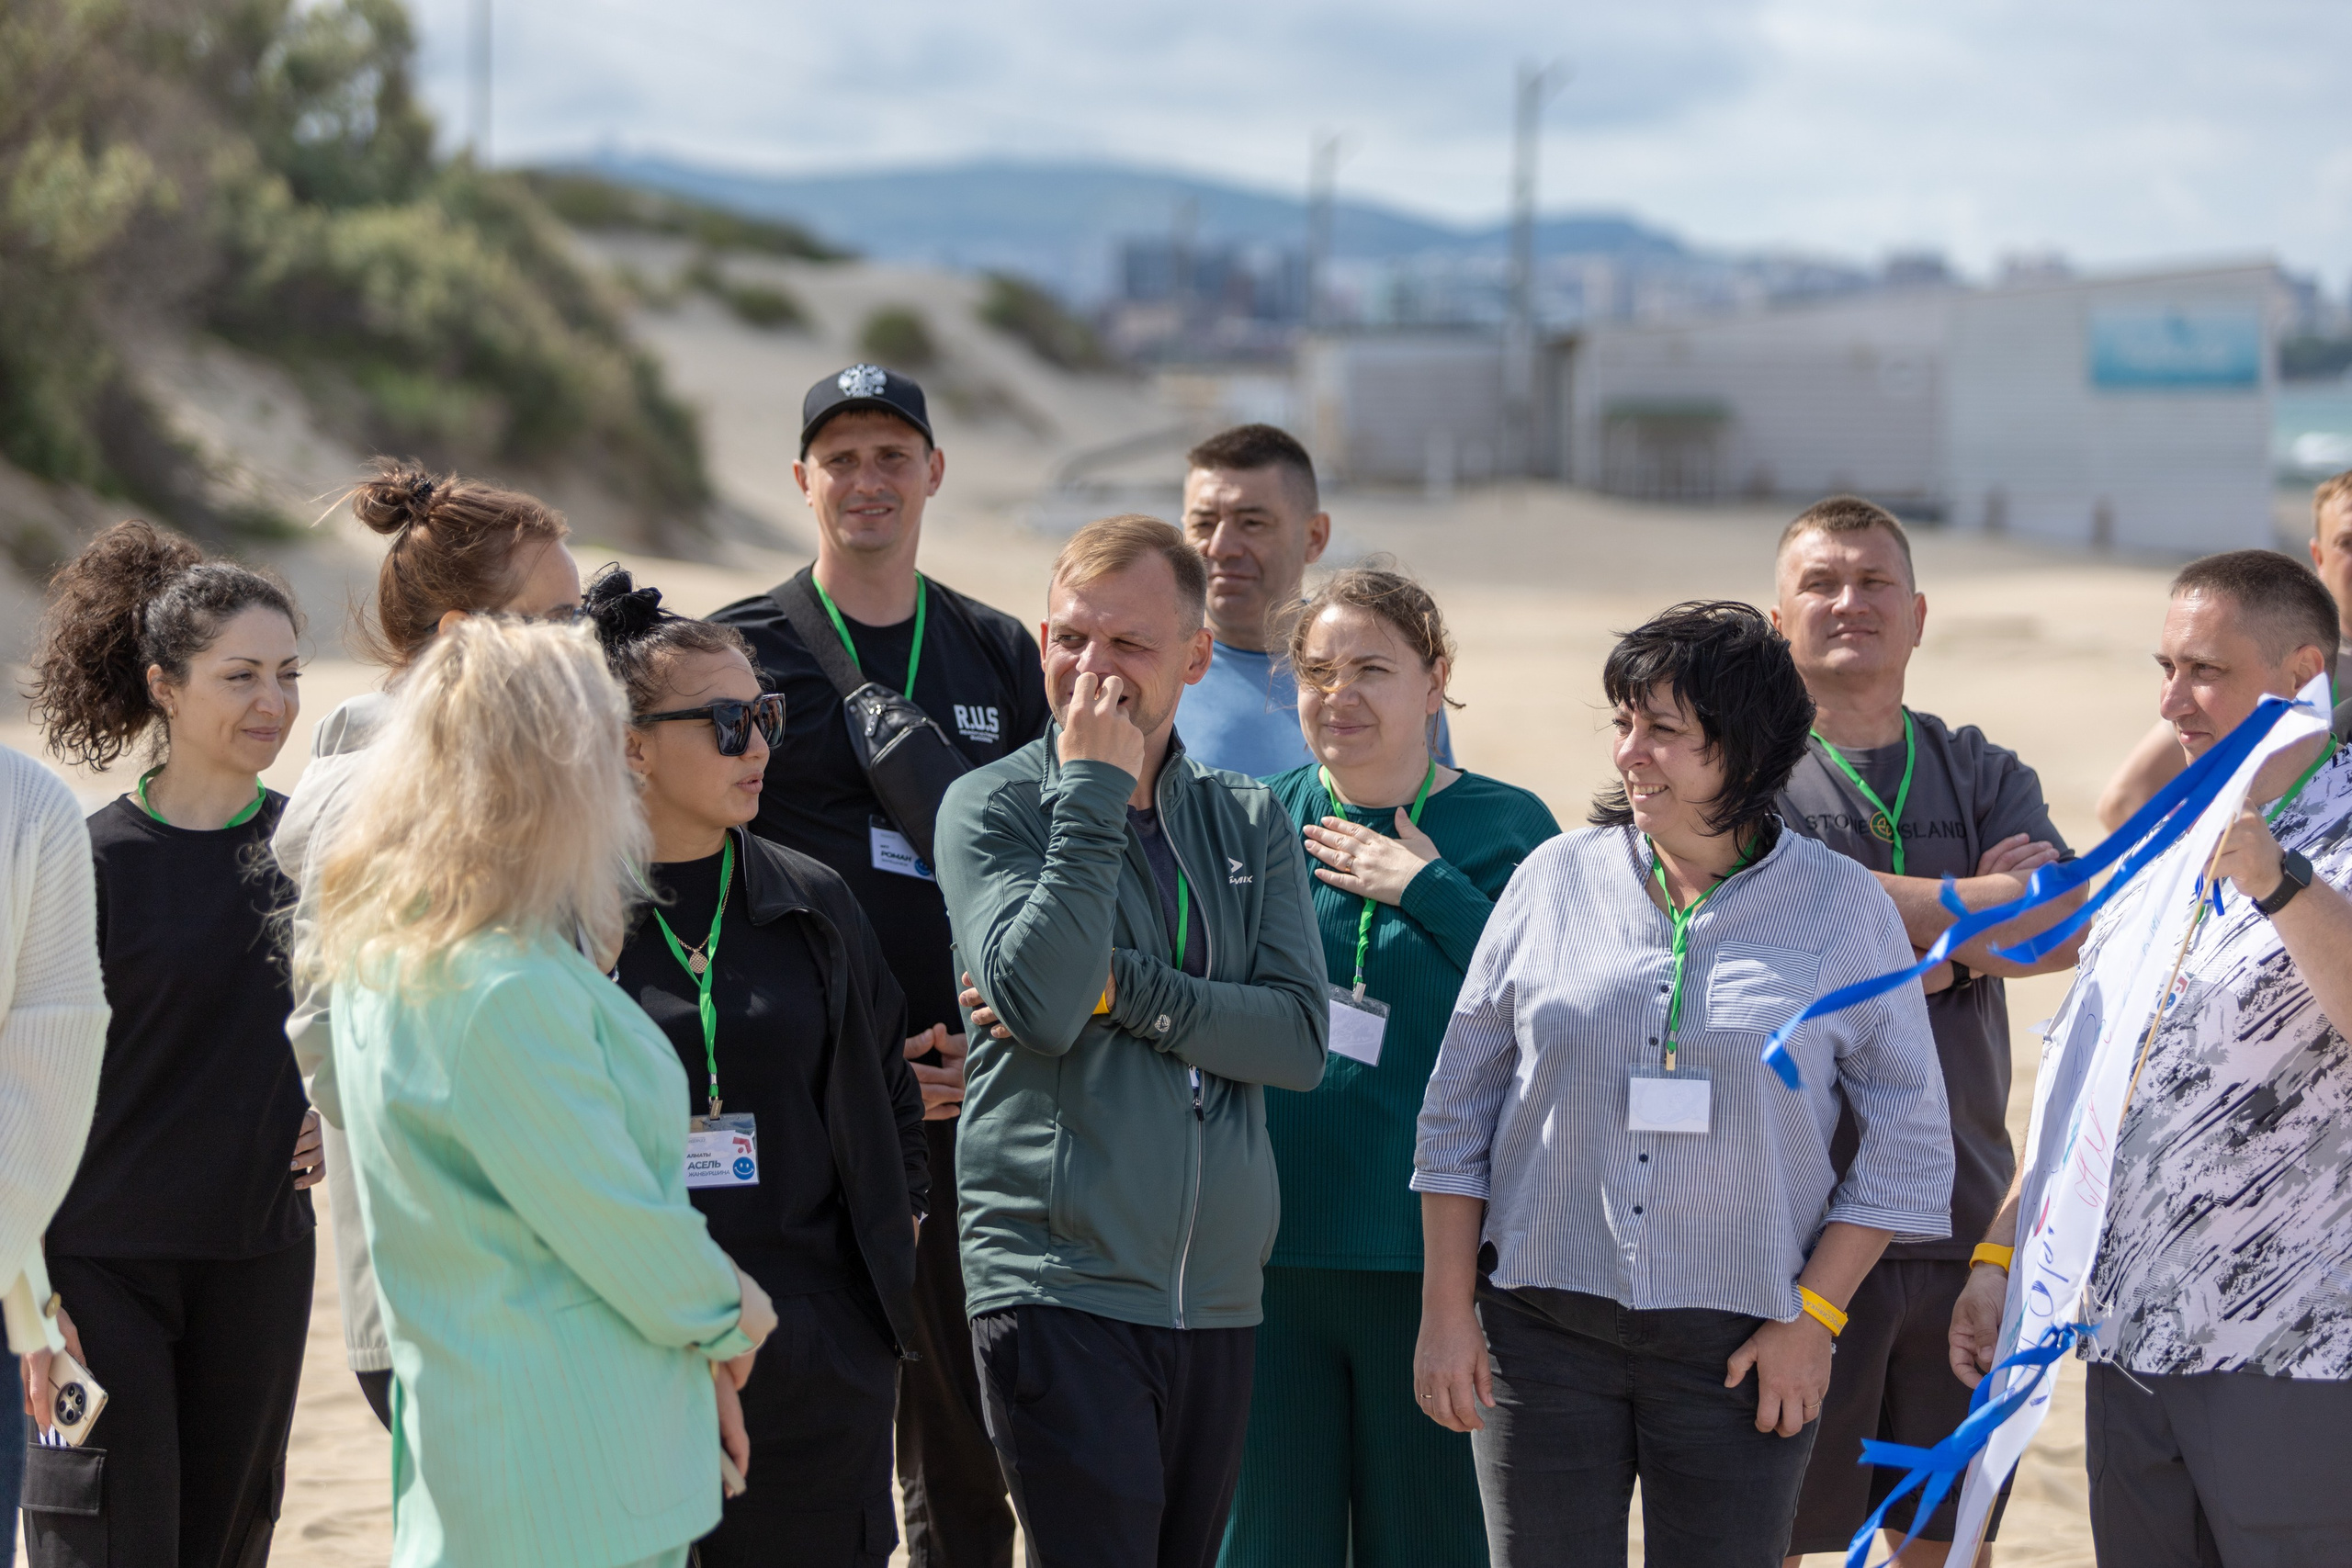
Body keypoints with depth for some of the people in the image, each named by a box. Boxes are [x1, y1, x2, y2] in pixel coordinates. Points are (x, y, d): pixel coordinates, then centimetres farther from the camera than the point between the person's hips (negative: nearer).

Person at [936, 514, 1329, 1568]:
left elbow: (1299, 1039, 0)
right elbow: (1041, 1002, -16)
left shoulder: (1251, 823, 13)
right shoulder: (991, 807, 1)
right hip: (1060, 1288, -5)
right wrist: (1092, 790, -13)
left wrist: (1121, 988, -11)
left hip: (1218, 1296, 5)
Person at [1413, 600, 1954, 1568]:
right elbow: (1459, 1107, 9)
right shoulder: (1557, 880, 5)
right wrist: (1447, 1309, 5)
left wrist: (1814, 1315, -4)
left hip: (1740, 1350, -1)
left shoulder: (1844, 909, 1)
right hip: (1546, 1333, 1)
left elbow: (1906, 1142, 3)